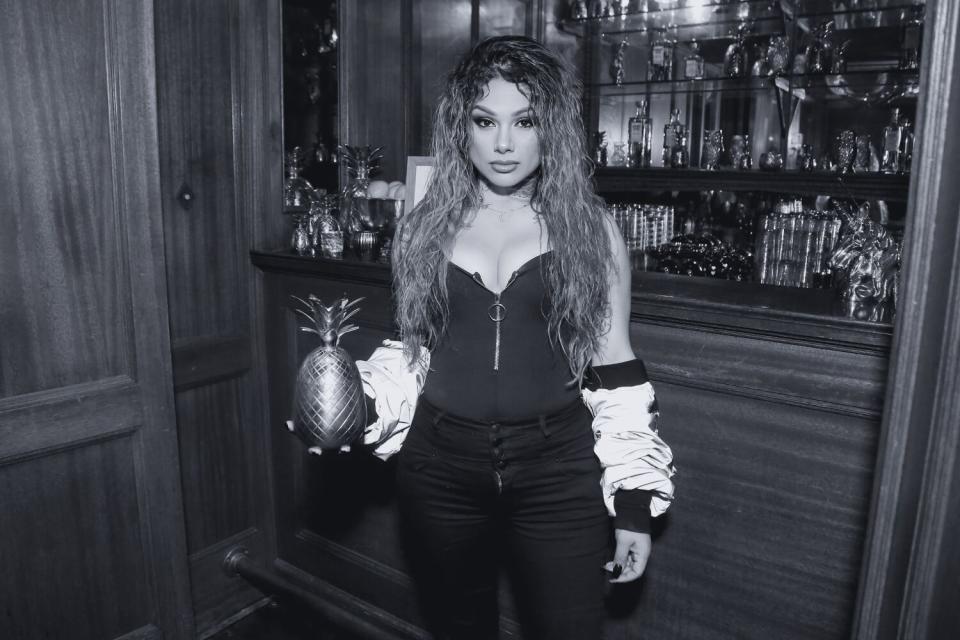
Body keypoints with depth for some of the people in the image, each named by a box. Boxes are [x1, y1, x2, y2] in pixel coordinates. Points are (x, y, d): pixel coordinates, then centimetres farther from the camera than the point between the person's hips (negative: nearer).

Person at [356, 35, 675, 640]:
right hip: (440, 465, 2)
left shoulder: (590, 227, -3)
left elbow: (616, 373, -2)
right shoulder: (424, 228, 2)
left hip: (558, 468, -2)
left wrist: (635, 507, -2)